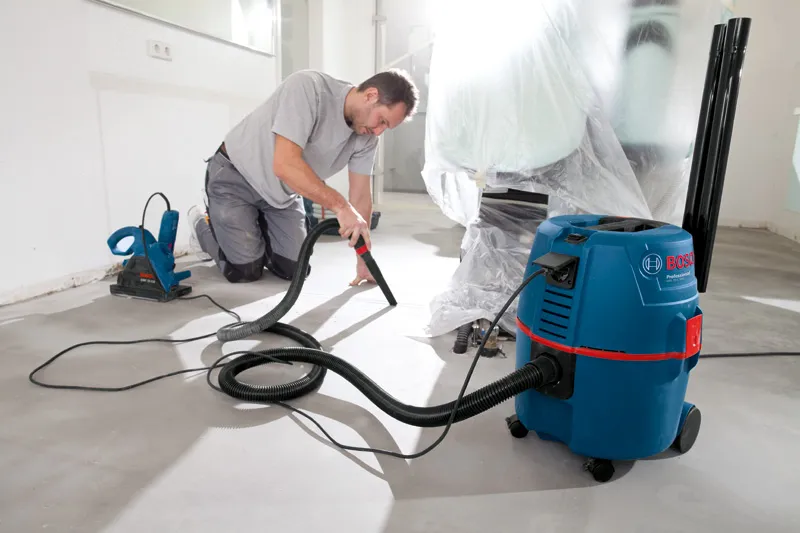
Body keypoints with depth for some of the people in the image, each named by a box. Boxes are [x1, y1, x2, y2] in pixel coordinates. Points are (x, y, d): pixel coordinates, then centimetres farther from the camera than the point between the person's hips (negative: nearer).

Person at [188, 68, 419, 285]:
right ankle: (203, 224, 22)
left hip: (282, 192, 6)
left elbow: (361, 195, -7)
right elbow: (285, 164, -40)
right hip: (234, 178, -6)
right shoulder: (308, 87, -32)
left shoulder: (366, 138, -12)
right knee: (245, 271, -7)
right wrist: (340, 206, -43)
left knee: (294, 270, 0)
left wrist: (363, 260, -9)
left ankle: (253, 230, 27)